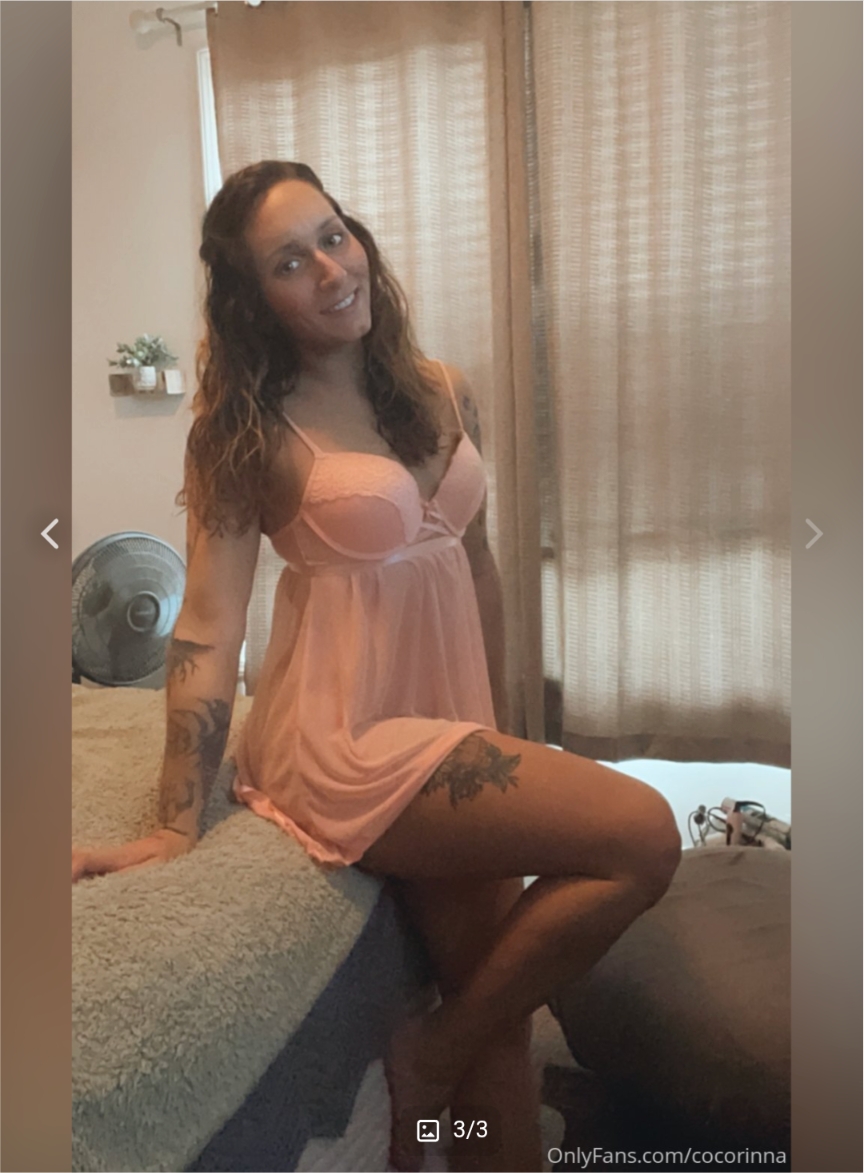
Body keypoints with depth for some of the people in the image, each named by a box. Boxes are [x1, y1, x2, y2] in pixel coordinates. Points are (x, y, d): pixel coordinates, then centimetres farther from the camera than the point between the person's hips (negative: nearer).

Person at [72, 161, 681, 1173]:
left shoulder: (443, 393, 8)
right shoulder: (247, 431, -5)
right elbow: (207, 631, -9)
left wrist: (504, 737, 16)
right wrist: (175, 828, -12)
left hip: (450, 720, 6)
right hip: (343, 738, -5)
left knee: (498, 1012, 8)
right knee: (643, 838, -16)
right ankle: (427, 1062, 4)